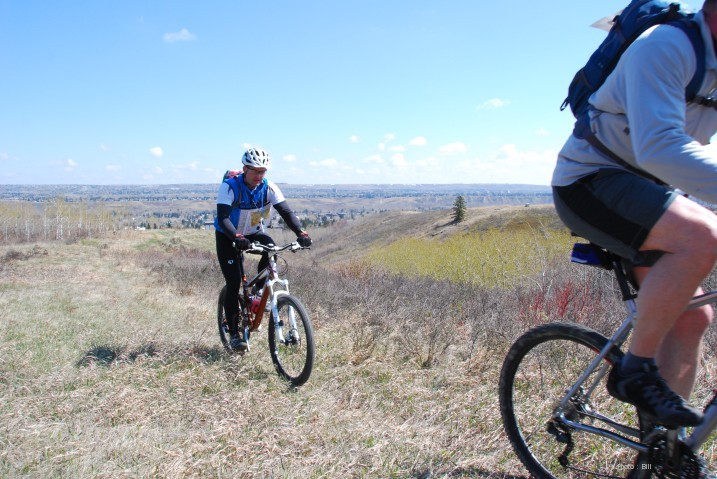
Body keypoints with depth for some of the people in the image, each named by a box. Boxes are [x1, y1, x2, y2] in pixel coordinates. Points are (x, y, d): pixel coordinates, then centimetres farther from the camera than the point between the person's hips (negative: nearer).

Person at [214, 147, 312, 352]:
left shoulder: (269, 188, -15)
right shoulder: (229, 187, -25)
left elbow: (286, 212, -22)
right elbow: (223, 217, -35)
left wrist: (300, 233, -39)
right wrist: (237, 237, -53)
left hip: (254, 233, 3)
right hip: (228, 237, -3)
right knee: (234, 283, -12)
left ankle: (259, 291, -8)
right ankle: (234, 333, 2)